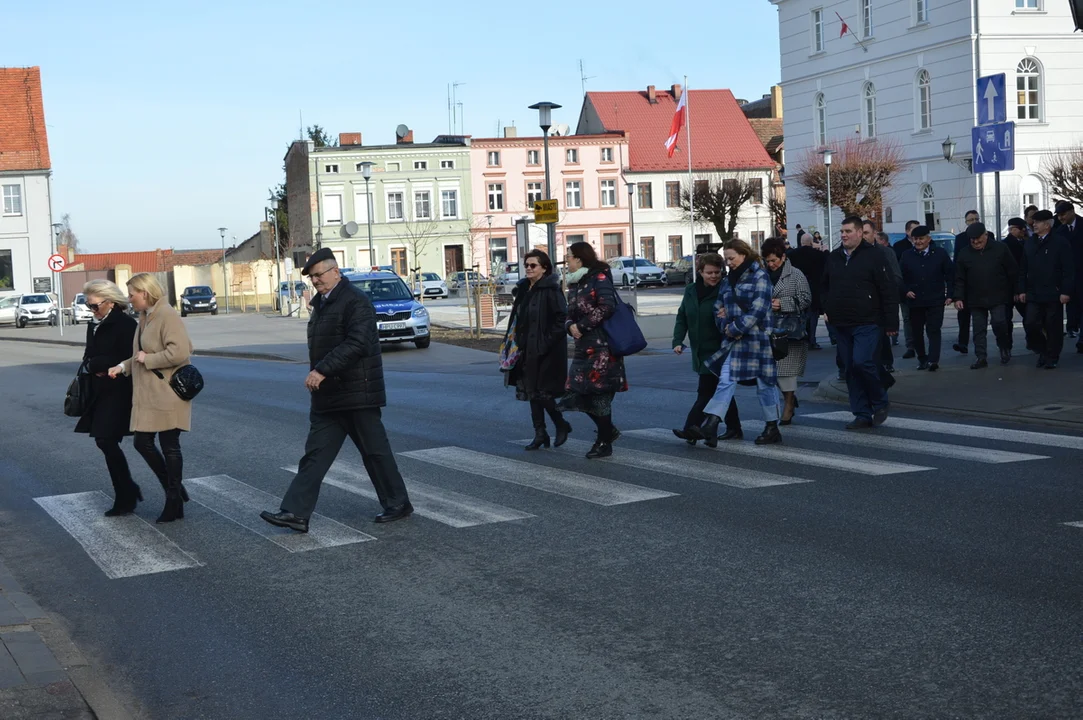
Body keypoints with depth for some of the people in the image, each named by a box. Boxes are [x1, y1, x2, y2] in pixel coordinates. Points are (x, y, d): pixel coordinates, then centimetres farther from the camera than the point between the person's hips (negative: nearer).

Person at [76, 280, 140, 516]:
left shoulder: (125, 324, -13)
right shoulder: (94, 326, 13)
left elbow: (127, 359, -19)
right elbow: (89, 358, 11)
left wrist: (99, 364, -11)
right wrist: (96, 366, -11)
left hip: (119, 392, -8)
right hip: (102, 392, 8)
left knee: (107, 441, -9)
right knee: (106, 442, 9)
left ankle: (125, 498, 0)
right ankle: (128, 491, 22)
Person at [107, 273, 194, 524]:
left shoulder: (167, 315, -16)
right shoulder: (145, 317, 12)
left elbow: (180, 352, -25)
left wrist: (147, 359, -17)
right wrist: (123, 367, 12)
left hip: (167, 393, -9)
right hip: (147, 394, 9)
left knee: (169, 446, 1)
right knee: (142, 442, 9)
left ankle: (175, 503, 12)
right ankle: (174, 490, 24)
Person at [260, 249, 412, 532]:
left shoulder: (356, 301, -14)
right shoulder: (321, 303, 15)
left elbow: (357, 343, -26)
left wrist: (322, 370, -29)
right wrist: (316, 376, 13)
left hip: (357, 393, -9)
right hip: (328, 395, 9)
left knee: (375, 451, 3)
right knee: (316, 453, 4)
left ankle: (398, 504, 18)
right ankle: (296, 513, 1)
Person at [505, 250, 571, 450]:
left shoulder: (550, 290, -11)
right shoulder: (523, 290, 13)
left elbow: (561, 317, -17)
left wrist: (547, 342, -19)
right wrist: (515, 343, 11)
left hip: (546, 351, -8)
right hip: (527, 350, 8)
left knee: (542, 392, -7)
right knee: (531, 392, 8)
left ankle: (561, 425, 14)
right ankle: (540, 434, 15)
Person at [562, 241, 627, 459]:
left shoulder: (599, 278, -8)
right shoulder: (579, 284, 18)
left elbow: (607, 307, -21)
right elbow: (571, 315, 19)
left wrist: (583, 326, -17)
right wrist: (570, 326, -4)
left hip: (602, 348, -9)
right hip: (584, 348, 9)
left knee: (599, 393, -4)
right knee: (579, 393, 6)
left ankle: (604, 443, 6)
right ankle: (608, 431, 22)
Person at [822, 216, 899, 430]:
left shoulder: (874, 256, -5)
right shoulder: (833, 257, 12)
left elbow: (889, 291, -7)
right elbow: (825, 287, 26)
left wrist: (891, 323, -10)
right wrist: (826, 309, 13)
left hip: (867, 324, -6)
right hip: (841, 324, 6)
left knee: (862, 362, -19)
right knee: (850, 370, 6)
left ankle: (880, 403, 4)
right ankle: (862, 415, 13)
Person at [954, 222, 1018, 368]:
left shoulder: (1000, 249, -2)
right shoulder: (964, 254, 3)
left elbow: (1013, 272, 1)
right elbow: (960, 279, 4)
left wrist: (1015, 292, -2)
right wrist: (958, 297, -5)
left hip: (998, 297, -2)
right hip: (976, 299, 2)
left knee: (999, 323, -10)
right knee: (979, 330, 4)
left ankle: (1005, 349, 15)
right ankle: (981, 358, 11)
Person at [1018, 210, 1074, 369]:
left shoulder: (1060, 242, -5)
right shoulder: (1029, 243, 10)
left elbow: (1068, 269, -8)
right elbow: (1023, 269, 14)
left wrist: (1066, 291, -14)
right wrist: (1022, 290, 7)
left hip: (1053, 294, -4)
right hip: (1033, 294, 4)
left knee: (1053, 327, 2)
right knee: (1030, 323, -6)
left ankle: (1052, 358, 14)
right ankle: (1042, 351, 15)